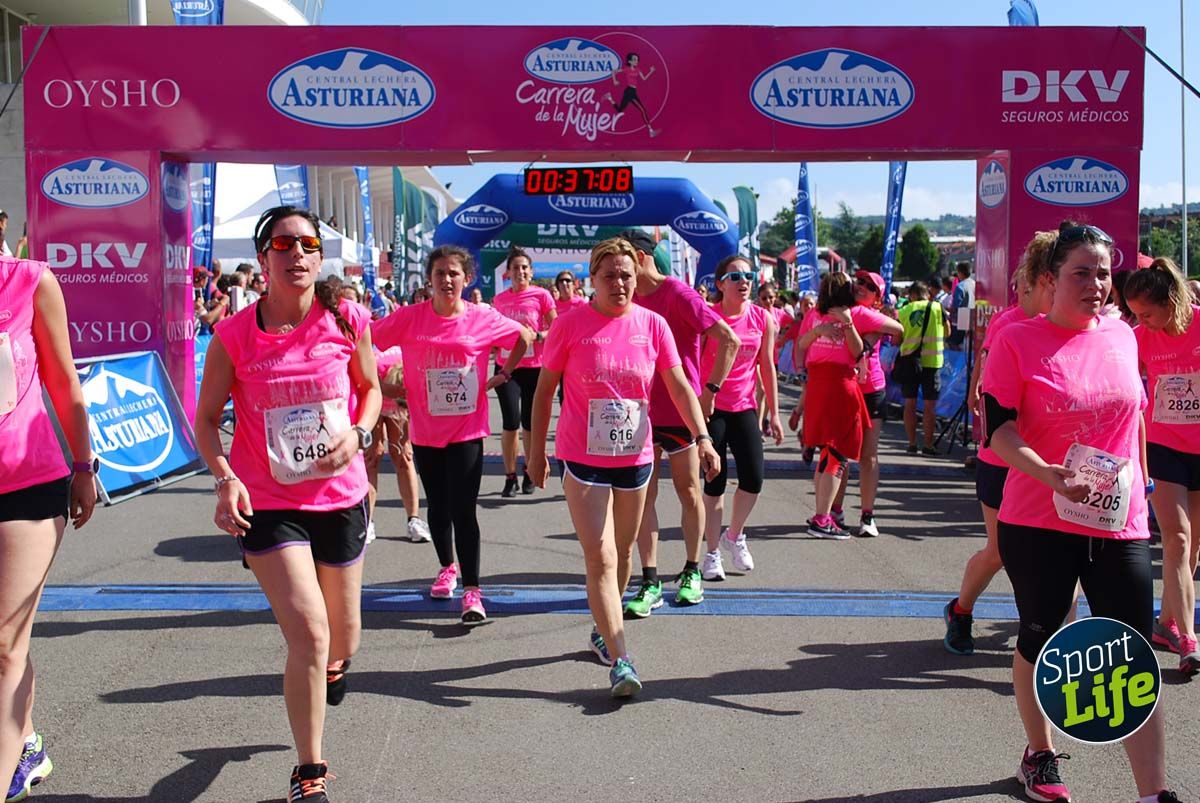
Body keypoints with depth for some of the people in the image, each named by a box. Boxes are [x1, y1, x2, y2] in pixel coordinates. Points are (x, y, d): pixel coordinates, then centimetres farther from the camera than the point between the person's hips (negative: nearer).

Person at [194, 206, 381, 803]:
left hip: (340, 497, 3)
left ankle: (331, 667, 58)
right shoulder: (234, 335, -10)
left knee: (342, 639, 17)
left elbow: (370, 387, 10)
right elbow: (206, 420, -1)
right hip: (267, 505, -2)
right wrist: (225, 477, -18)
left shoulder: (347, 321, -7)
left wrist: (359, 433, -10)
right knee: (309, 635, -12)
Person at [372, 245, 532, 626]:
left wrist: (504, 373, 2)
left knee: (464, 510, -6)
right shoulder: (409, 318, -6)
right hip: (425, 430, 2)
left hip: (467, 430, -2)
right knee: (437, 506, 16)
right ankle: (447, 567, 39)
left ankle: (471, 591, -1)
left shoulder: (484, 319, -6)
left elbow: (525, 337, 10)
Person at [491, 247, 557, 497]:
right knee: (511, 422, -7)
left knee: (530, 422, 6)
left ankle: (529, 475, 22)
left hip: (534, 366, -1)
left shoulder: (541, 295, -1)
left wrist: (537, 335, -16)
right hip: (506, 366, 2)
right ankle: (510, 477, 6)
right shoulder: (499, 299, 8)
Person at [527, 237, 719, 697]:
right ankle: (620, 660, -9)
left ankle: (603, 630, 38)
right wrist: (537, 450, 2)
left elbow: (679, 387, 0)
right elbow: (544, 389, 1)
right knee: (601, 559, -9)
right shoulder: (571, 324, -7)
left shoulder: (652, 324, -1)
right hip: (582, 457, -3)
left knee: (622, 552, 17)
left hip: (635, 456, 4)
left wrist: (703, 438, -11)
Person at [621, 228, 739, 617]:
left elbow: (729, 340, -15)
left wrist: (710, 390, -18)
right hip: (641, 410, 5)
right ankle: (650, 583, 6)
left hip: (681, 409, -5)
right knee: (644, 495, 2)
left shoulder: (679, 294, -13)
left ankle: (692, 573, 24)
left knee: (688, 490, 9)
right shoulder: (631, 299, 6)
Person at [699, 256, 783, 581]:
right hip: (710, 408, -3)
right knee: (715, 482, -1)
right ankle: (712, 553, 14)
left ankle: (733, 536, 24)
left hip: (744, 408, 4)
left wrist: (773, 414, 9)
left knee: (753, 477, -3)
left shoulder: (763, 318, 3)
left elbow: (767, 366, 9)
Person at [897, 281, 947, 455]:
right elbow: (947, 331, 10)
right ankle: (928, 445, 4)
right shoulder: (937, 308, -2)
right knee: (930, 405, 4)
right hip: (931, 361, -1)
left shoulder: (904, 311, 0)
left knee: (910, 404, 8)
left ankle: (912, 444, 9)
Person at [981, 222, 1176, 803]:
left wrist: (1139, 487, 21)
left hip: (1120, 524, 3)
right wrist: (1051, 475, -28)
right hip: (1038, 522, -3)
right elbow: (997, 429, -13)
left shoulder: (1122, 335, 7)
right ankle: (1039, 756, 34)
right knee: (1039, 637, 13)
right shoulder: (1017, 341, -7)